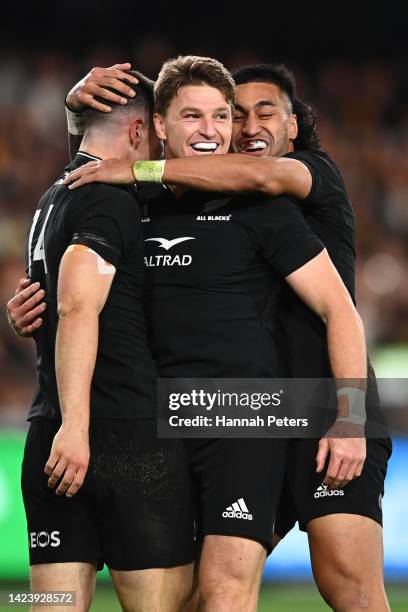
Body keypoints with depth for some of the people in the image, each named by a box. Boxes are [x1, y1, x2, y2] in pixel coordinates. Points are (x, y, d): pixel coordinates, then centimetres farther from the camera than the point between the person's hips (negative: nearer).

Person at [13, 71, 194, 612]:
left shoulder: (53, 199, 22)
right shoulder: (111, 199, -8)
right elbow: (77, 308, -20)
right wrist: (74, 425, -25)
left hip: (48, 437, 9)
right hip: (131, 435, -9)